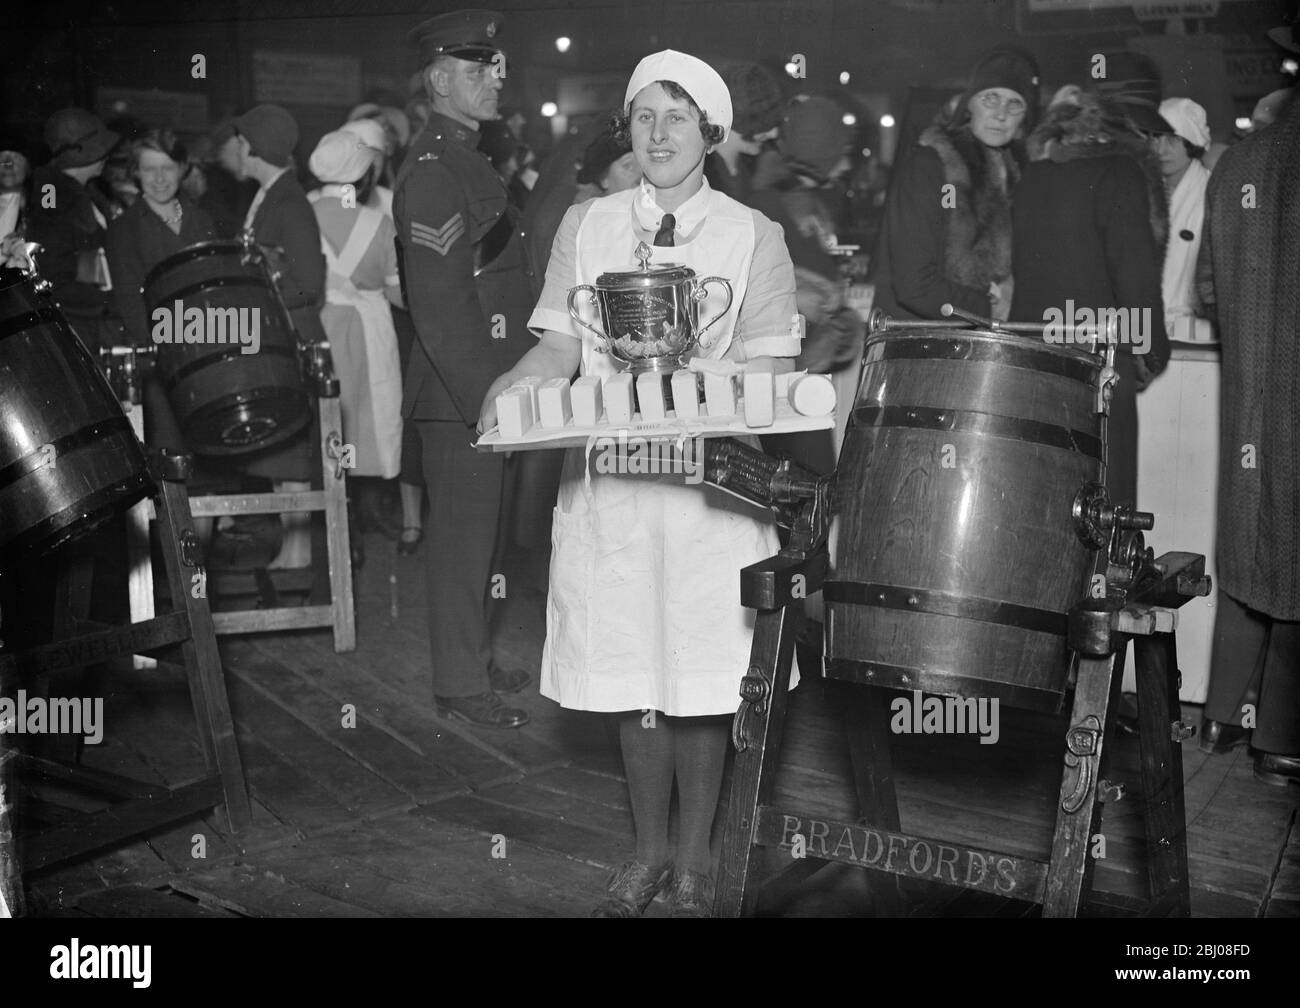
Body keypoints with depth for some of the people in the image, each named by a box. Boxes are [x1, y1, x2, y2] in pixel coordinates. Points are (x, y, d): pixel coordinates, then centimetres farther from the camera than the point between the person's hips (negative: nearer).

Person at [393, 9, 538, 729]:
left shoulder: (465, 162, 16)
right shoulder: (432, 175, -16)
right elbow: (440, 309, -21)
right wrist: (484, 399, -21)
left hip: (482, 388, 9)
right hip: (458, 397, -9)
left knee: (474, 530, 17)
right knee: (463, 535, 0)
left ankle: (474, 659, 30)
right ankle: (460, 686, 11)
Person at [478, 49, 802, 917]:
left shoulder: (752, 235, 4)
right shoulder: (586, 226, 10)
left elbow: (772, 369, -2)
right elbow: (560, 346, 4)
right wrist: (513, 386, -16)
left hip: (712, 484, -2)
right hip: (609, 480, 2)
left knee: (702, 681, 2)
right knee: (631, 678, 8)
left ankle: (695, 861, 20)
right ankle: (649, 852, 25)